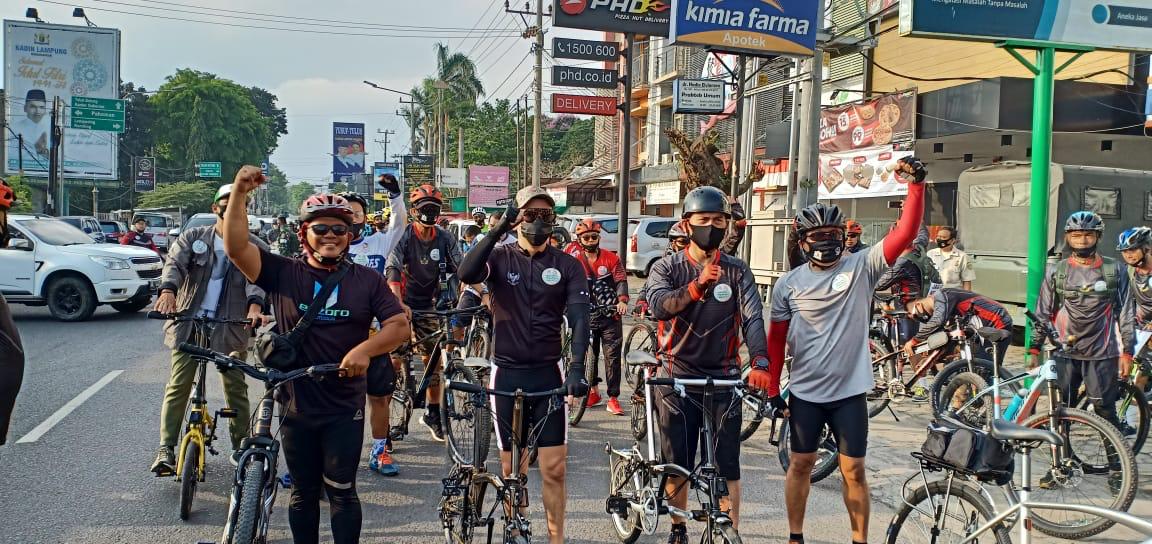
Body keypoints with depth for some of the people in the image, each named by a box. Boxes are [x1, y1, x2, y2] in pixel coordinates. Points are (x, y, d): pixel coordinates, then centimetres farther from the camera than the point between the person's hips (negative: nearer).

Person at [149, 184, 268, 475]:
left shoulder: (254, 246, 3)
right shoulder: (193, 237, 6)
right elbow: (174, 262, -10)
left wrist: (255, 305, -35)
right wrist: (168, 290, -32)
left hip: (230, 326, 0)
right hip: (189, 321, 1)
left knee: (236, 388, 4)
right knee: (178, 386, -2)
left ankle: (241, 447, 17)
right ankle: (166, 448, 3)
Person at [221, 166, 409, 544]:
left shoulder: (367, 280, 0)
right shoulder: (283, 273, -1)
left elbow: (399, 326, -5)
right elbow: (236, 248, -12)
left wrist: (366, 349, -23)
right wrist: (238, 195, -23)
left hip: (345, 409, -1)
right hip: (296, 406, 1)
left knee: (341, 492, 6)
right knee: (303, 493, 15)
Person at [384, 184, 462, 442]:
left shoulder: (445, 238, -2)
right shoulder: (403, 236, -13)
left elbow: (461, 268, -5)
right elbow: (392, 270, -24)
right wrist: (399, 304, -39)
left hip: (430, 305, 3)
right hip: (403, 304, -3)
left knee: (432, 359, 8)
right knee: (394, 359, -8)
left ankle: (432, 412, 23)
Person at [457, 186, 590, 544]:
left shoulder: (567, 266, 2)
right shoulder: (500, 258, 0)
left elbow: (579, 319, -9)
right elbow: (466, 275, -22)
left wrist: (577, 369, -23)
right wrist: (499, 229, -28)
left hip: (549, 373, 1)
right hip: (507, 374, 0)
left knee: (554, 468, 1)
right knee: (512, 470, 9)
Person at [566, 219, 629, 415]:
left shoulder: (611, 258, 0)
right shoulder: (574, 259, 3)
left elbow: (621, 281, -6)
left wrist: (622, 300, -24)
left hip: (610, 316, -2)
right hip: (587, 316, 2)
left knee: (612, 357, -4)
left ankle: (613, 399, 0)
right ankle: (593, 392, 29)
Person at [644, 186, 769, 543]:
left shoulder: (738, 271, 1)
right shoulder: (667, 268, -2)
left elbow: (753, 319, -13)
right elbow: (658, 306, -23)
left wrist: (760, 361, -32)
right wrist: (697, 286, -40)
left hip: (723, 378, 0)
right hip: (678, 378, 0)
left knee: (727, 467, 1)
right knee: (677, 465, 9)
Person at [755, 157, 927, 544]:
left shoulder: (862, 267, -4)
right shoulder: (788, 284, -1)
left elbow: (905, 234, -15)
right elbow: (777, 338, 3)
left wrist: (916, 184, -25)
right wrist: (772, 388, 2)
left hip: (850, 391, -1)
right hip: (804, 392, 1)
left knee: (854, 470, 6)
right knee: (801, 464, 12)